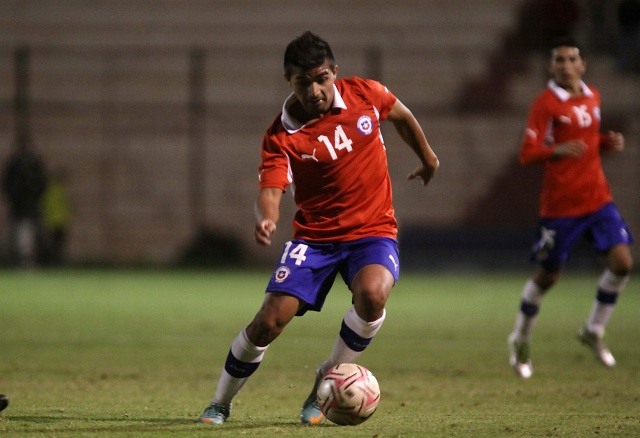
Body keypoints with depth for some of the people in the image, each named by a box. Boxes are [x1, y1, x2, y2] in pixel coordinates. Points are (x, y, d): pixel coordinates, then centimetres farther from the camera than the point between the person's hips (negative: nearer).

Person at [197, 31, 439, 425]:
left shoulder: (365, 95, -7)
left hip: (374, 230, 1)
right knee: (270, 319, -11)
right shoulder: (281, 136, -13)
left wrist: (427, 156, 29)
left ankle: (326, 384, -7)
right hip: (315, 236, 0)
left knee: (372, 293, -31)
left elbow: (402, 115, 15)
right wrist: (266, 219, -46)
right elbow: (271, 189, -23)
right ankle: (221, 403, 14)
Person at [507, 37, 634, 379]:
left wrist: (608, 142, 2)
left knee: (622, 262, -9)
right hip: (560, 205, -5)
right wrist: (558, 150, -35)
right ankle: (520, 340, 27)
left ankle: (593, 331, 11)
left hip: (598, 198, 5)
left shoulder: (592, 97, 9)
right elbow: (527, 155, -17)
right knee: (547, 275, 4)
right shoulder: (546, 103, -11)